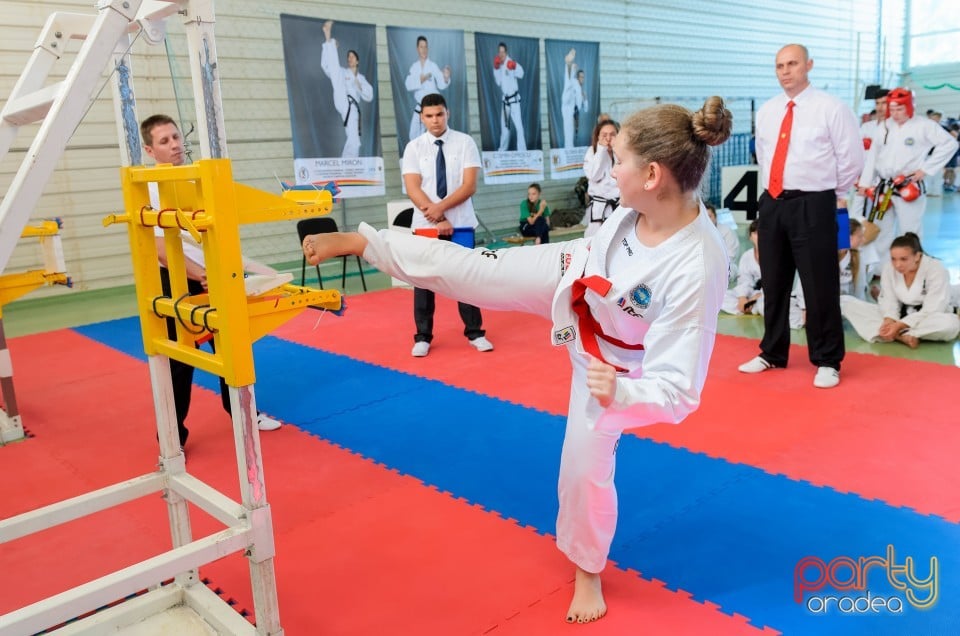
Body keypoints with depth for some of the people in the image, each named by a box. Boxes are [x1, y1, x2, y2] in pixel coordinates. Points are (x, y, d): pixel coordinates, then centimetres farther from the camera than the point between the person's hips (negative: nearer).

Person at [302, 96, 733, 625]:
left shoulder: (695, 272, -41)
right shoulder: (645, 206, -23)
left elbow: (678, 390, -35)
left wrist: (619, 393, -50)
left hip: (609, 359, -4)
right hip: (572, 281, 5)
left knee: (586, 468, 9)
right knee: (471, 269, 4)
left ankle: (587, 571, 39)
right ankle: (356, 241, 24)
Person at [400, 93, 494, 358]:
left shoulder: (464, 142, -1)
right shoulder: (414, 147, 1)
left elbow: (469, 186, -9)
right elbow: (413, 190, -8)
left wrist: (441, 207, -19)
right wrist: (437, 218, -17)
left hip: (460, 224, -1)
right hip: (425, 225, 1)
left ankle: (475, 333, 18)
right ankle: (423, 337, 16)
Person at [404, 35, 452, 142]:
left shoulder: (433, 65, -3)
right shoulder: (414, 67, 7)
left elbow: (441, 85, -9)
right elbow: (408, 85, -5)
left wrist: (446, 77, -29)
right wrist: (420, 80, -20)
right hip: (419, 106, 5)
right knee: (414, 135, 10)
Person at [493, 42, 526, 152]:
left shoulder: (510, 62, -15)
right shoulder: (499, 65, 8)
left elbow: (521, 74, -32)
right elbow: (498, 82, 11)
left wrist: (514, 67, -52)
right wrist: (496, 69, 0)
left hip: (514, 98, -7)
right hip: (505, 99, 7)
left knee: (519, 126, -14)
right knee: (504, 126, 17)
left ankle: (522, 151, -15)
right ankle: (502, 150, 30)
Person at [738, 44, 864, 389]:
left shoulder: (831, 108, -6)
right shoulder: (766, 111, 10)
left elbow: (852, 157, -1)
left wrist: (833, 194, 6)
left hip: (813, 206, -5)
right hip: (772, 203, 5)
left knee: (820, 286, -1)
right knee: (773, 283, 12)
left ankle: (827, 361, 13)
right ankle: (772, 353, 26)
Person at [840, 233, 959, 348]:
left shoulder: (937, 270, -20)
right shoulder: (889, 268, -9)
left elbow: (931, 310, -23)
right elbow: (889, 300, -8)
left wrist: (899, 325, -32)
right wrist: (889, 321, -30)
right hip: (900, 315, 3)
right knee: (846, 301, -17)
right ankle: (900, 336, -28)